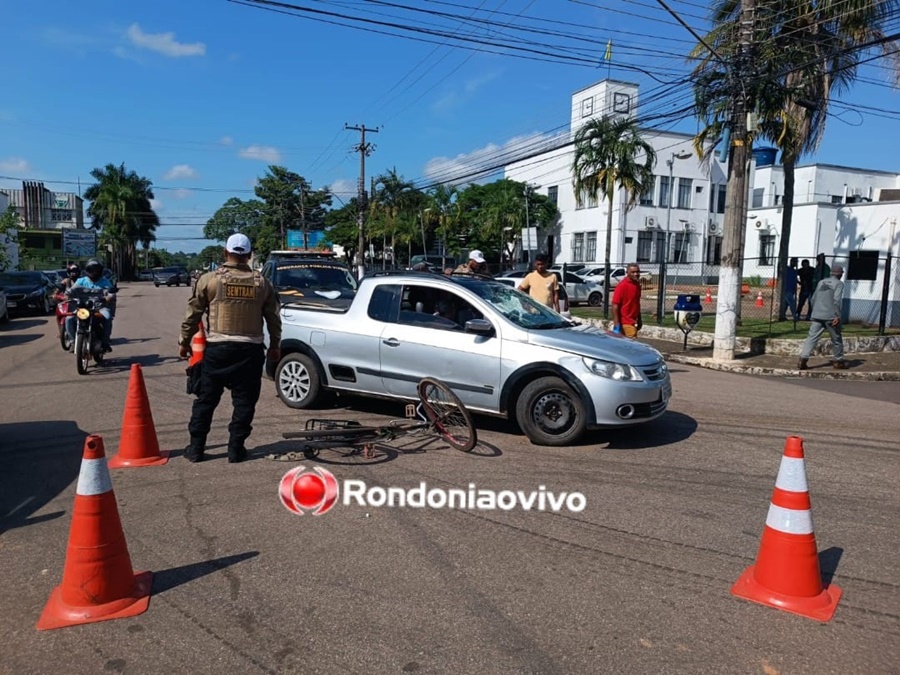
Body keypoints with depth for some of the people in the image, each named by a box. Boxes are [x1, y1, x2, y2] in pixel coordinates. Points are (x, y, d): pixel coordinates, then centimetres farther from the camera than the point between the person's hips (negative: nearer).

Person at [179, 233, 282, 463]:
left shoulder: (210, 279, -2)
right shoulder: (262, 283, 4)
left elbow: (193, 314, 1)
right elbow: (273, 318, 9)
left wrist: (184, 342, 13)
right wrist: (275, 346, 20)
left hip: (217, 348, 0)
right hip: (249, 350, 1)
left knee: (206, 399, 10)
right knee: (244, 401, 7)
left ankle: (196, 448, 15)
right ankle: (236, 448, 10)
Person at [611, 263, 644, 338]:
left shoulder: (637, 285, 9)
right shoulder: (622, 285, -16)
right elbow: (615, 305, -19)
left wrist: (639, 319, 20)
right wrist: (616, 324, -23)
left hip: (632, 322, 8)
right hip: (625, 323, -8)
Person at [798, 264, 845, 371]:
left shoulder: (821, 282, 14)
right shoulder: (839, 283, -3)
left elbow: (813, 298, 18)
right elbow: (836, 300, -16)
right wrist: (838, 316, -17)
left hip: (817, 315, 4)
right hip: (831, 316, -4)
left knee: (812, 337, -2)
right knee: (836, 339, 11)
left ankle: (803, 359, -15)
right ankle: (838, 361, 23)